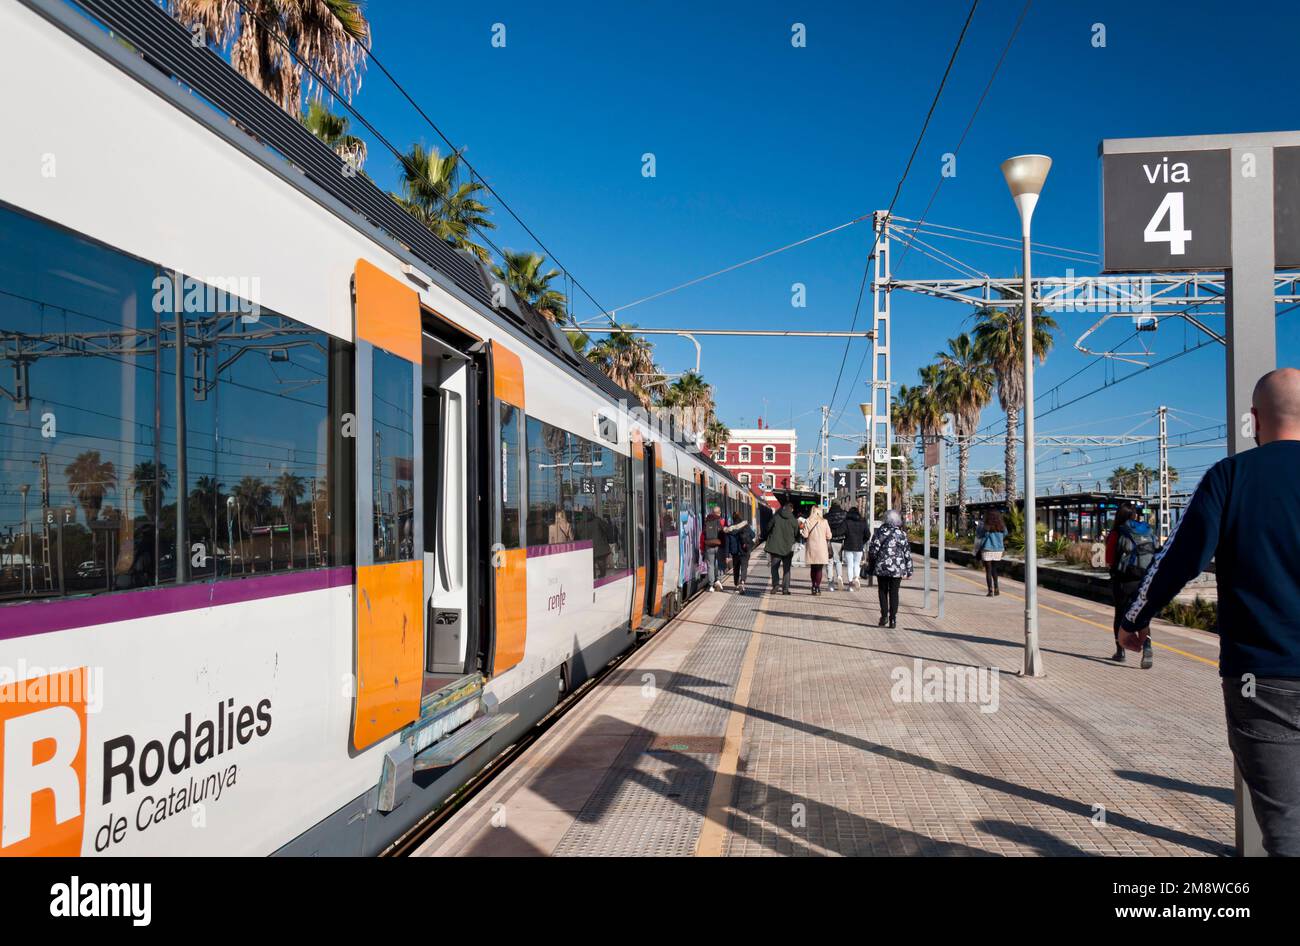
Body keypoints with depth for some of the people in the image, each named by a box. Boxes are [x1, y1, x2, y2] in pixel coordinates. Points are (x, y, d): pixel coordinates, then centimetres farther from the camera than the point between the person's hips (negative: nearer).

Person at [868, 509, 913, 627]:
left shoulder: (880, 532, -4)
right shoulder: (902, 534, -1)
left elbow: (872, 550, -5)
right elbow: (907, 554, 1)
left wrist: (872, 564, 9)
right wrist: (909, 571, 8)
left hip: (881, 568, 0)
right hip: (897, 569, 1)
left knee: (883, 591, 14)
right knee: (894, 593, 7)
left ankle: (884, 615, 5)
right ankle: (893, 619, 5)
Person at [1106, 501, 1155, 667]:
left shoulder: (1116, 535, -5)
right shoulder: (1148, 532, 5)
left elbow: (1109, 562, -6)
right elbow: (1155, 556, 3)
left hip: (1123, 580, -2)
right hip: (1145, 580, 2)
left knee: (1120, 614, 14)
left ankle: (1120, 651, 22)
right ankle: (1147, 647, -18)